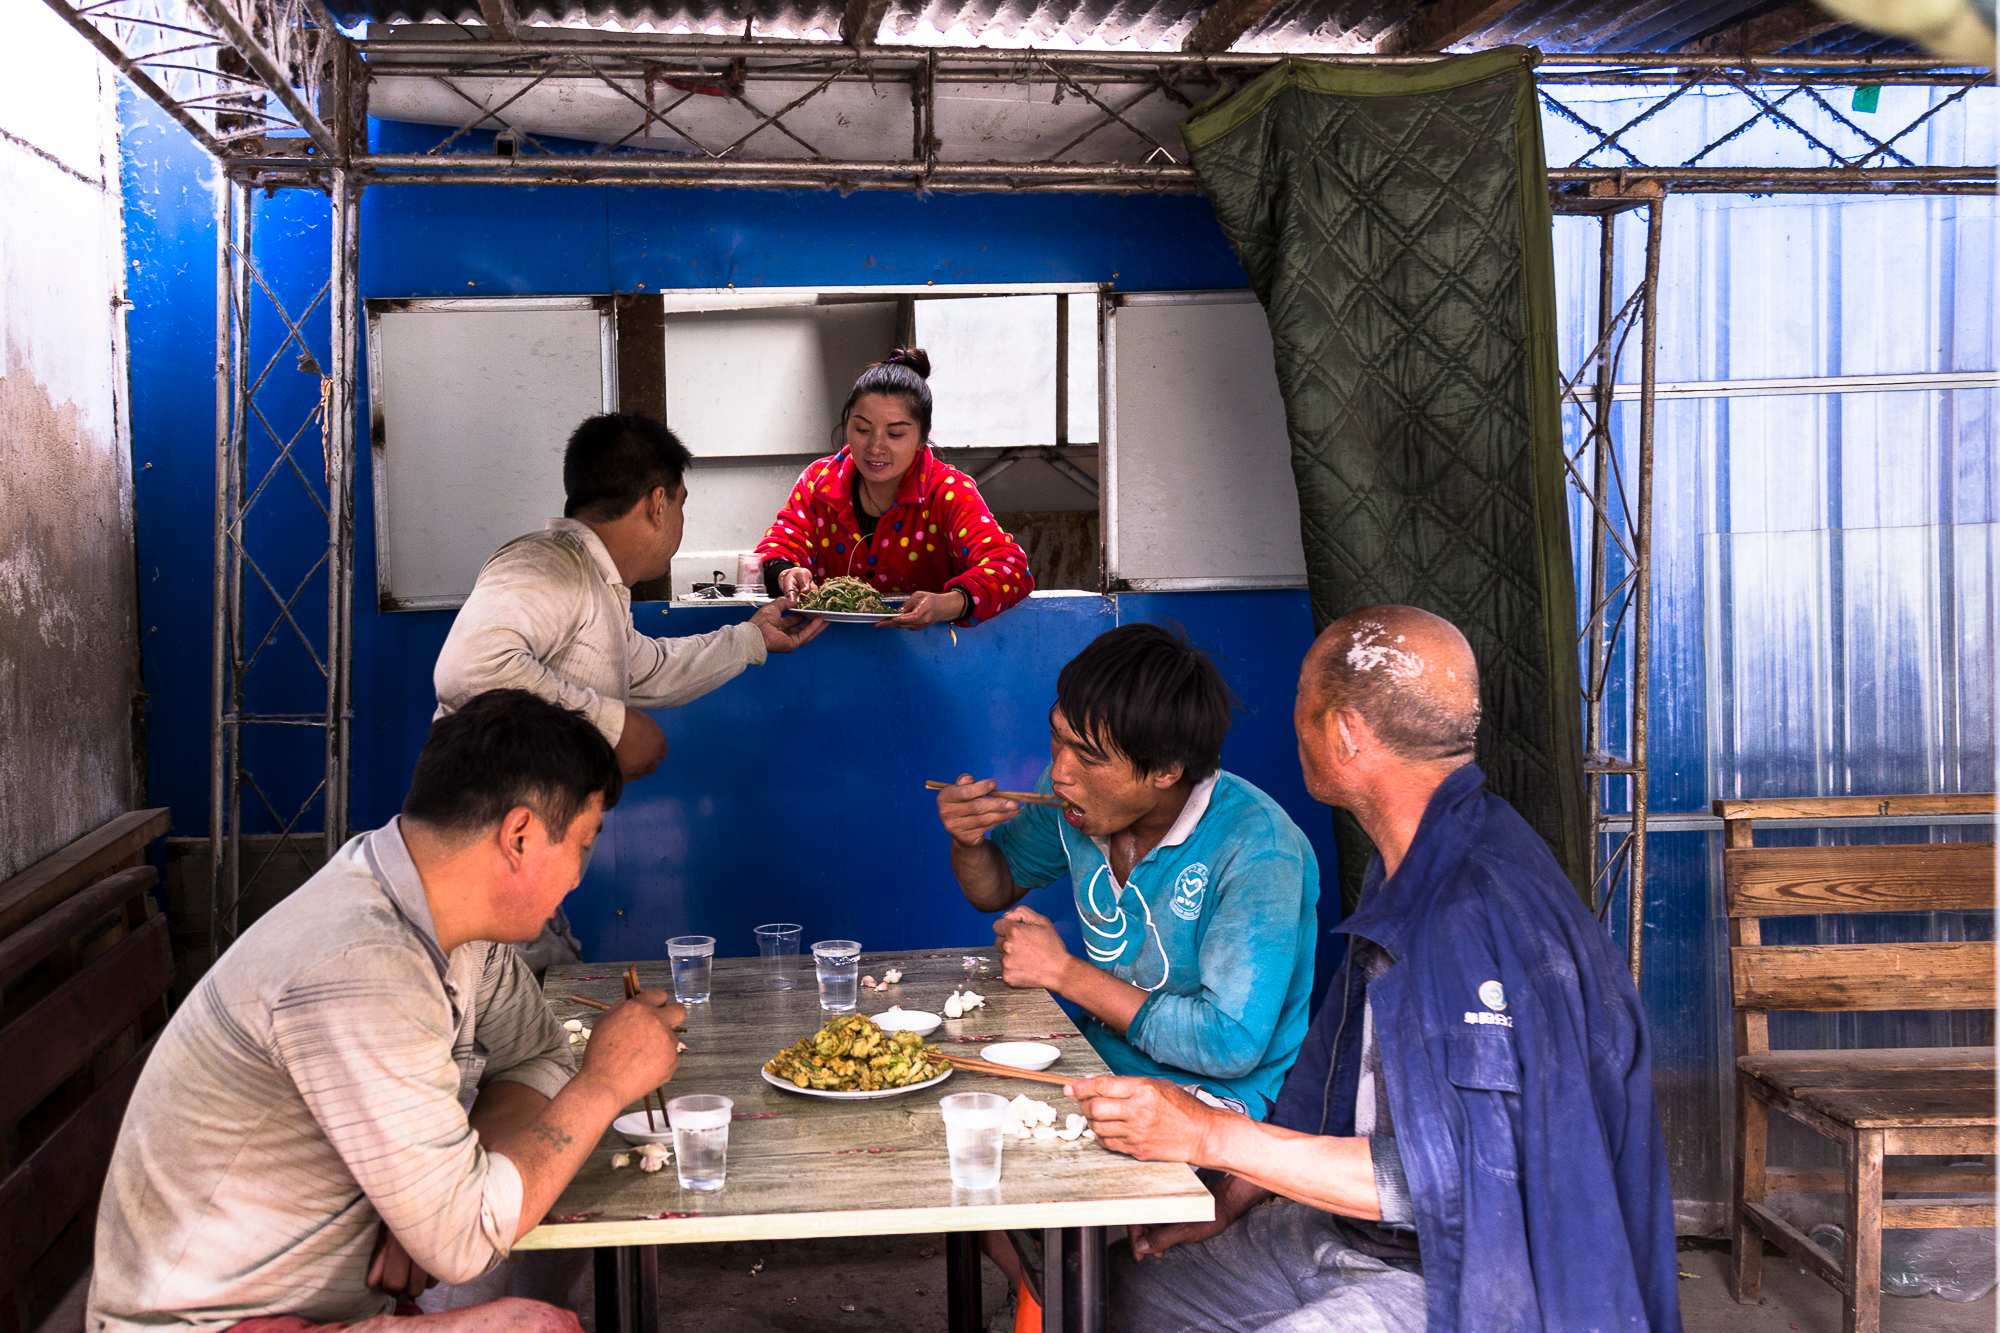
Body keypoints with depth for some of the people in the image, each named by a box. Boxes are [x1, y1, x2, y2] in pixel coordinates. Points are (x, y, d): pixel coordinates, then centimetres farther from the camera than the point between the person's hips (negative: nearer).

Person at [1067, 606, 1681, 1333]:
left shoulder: (1486, 910, -29)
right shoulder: (1409, 870, 6)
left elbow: (1448, 1182, -30)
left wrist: (1212, 1137, -27)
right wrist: (1229, 1199, 7)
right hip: (1356, 1233, 10)